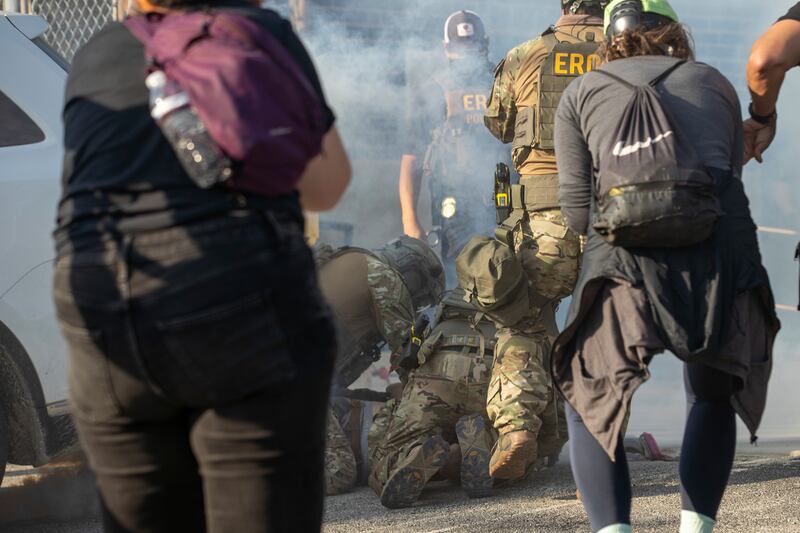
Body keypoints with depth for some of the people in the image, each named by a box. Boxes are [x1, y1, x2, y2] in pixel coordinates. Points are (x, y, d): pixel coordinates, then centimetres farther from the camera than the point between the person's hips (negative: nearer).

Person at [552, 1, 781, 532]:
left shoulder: (581, 93, 18)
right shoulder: (714, 83, 22)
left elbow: (578, 211, 13)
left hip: (627, 261, -2)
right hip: (722, 251, 2)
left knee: (590, 400, 15)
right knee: (713, 396, 26)